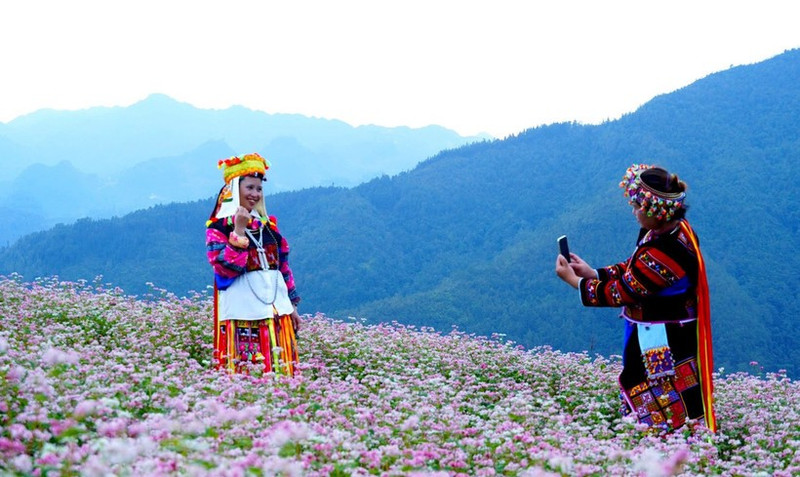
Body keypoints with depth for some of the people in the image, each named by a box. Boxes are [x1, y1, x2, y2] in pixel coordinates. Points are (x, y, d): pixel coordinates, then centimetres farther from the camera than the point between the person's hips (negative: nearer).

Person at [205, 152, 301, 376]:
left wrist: (292, 306, 14)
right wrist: (239, 231, -18)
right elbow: (226, 267, -15)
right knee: (246, 373, -7)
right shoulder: (219, 227, -2)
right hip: (243, 309, -5)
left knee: (281, 370, 4)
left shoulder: (268, 224, 13)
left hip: (276, 306, 6)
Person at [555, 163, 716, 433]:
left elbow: (620, 292, -18)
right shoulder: (675, 228, -2)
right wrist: (593, 273, 5)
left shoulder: (662, 254, -31)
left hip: (663, 348, -10)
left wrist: (574, 281, -6)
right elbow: (633, 270, 11)